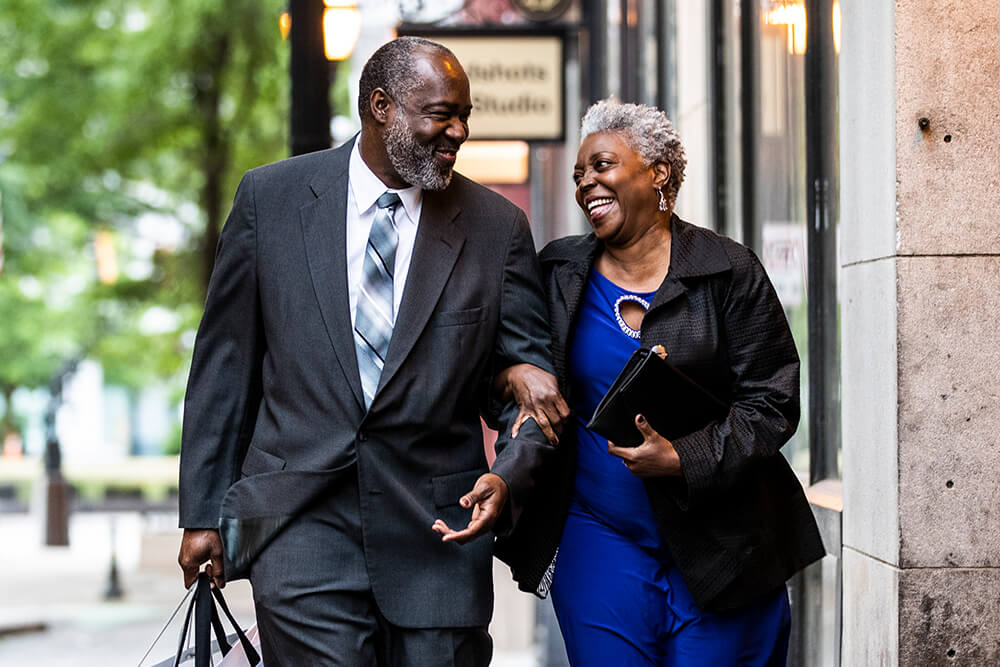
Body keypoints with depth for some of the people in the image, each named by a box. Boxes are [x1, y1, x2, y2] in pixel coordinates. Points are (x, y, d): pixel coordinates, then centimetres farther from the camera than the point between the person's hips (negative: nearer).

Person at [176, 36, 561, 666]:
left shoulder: (497, 226, 4)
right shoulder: (272, 196, 3)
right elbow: (225, 361, 6)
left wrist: (509, 475, -15)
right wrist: (204, 512, 5)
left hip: (438, 529, 2)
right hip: (301, 523, -1)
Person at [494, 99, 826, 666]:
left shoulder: (729, 272, -3)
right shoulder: (559, 274, 7)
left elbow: (773, 402, -4)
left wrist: (683, 458, -18)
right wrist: (512, 372, -7)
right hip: (601, 542, 2)